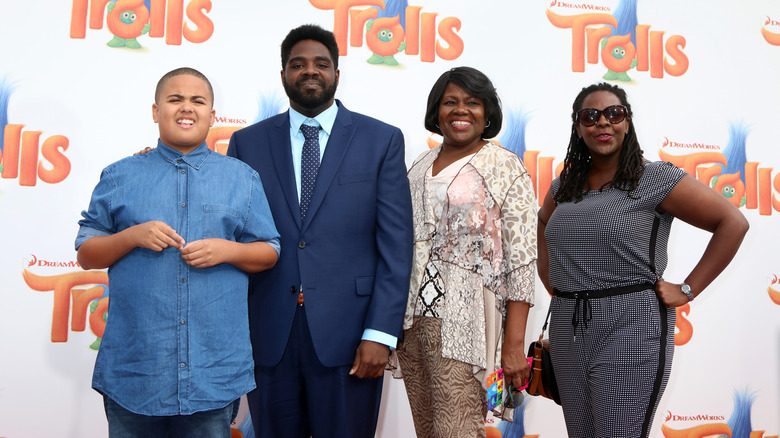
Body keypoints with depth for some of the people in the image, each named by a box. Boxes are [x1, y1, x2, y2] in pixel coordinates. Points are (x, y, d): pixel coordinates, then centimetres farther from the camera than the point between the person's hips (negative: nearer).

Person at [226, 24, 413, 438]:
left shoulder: (382, 140, 2)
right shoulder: (247, 142, 8)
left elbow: (396, 244, -3)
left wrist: (380, 333, -9)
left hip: (346, 335, -1)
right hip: (267, 336, 2)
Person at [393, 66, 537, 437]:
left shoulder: (506, 168, -3)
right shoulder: (420, 166, 14)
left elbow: (522, 259, -8)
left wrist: (514, 345, -13)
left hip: (463, 321, -5)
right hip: (410, 318, 5)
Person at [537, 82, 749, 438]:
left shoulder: (655, 178, -6)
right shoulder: (564, 185, 11)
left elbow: (733, 222, -7)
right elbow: (542, 223, 32)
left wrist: (687, 290, -10)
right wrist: (549, 278, 17)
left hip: (630, 329, -6)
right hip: (567, 327, 6)